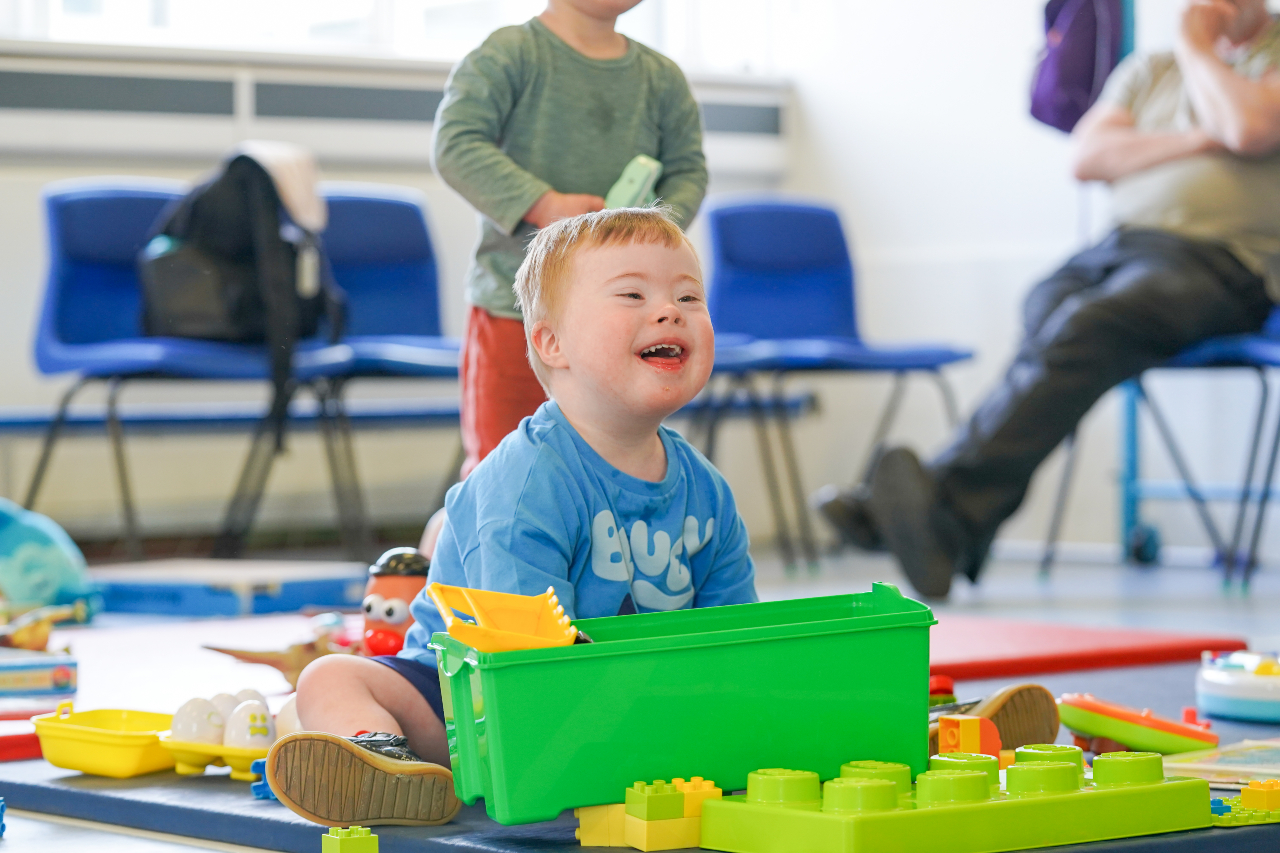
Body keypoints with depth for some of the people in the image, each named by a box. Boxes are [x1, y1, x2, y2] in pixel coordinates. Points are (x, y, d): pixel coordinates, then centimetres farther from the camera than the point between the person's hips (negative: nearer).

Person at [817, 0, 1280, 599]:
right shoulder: (1148, 71, 26)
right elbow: (1088, 156, 11)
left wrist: (1196, 48, 5)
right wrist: (1196, 139, -1)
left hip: (1222, 264, -5)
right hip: (1124, 243, 5)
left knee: (1084, 328, -32)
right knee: (1046, 315, -27)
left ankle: (948, 500, -42)